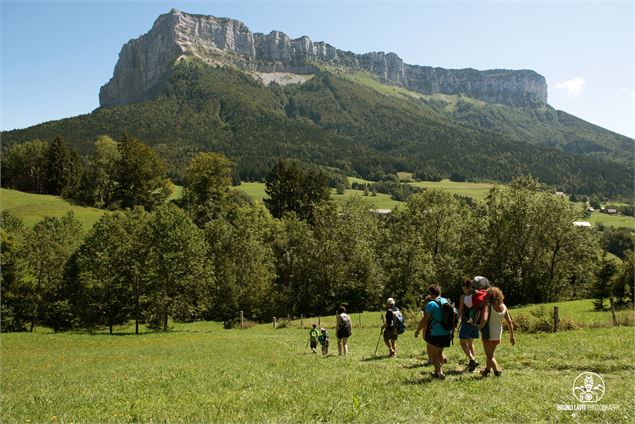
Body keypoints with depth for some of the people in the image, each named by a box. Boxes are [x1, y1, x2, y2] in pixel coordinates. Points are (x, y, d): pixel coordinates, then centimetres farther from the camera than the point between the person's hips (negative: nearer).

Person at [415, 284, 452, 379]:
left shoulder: (431, 304, -15)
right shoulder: (446, 301, 5)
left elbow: (425, 320, -12)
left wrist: (418, 331, 0)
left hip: (435, 334, -7)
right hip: (447, 333, 7)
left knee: (432, 354, 6)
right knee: (439, 352, 24)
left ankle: (439, 372, -4)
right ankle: (438, 371, 31)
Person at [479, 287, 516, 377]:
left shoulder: (488, 306, -17)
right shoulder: (504, 307, -1)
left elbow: (484, 319, -30)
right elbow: (509, 322, 2)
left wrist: (481, 327, -11)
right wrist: (512, 336, 9)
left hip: (488, 333, -6)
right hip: (498, 334, 6)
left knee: (489, 355, 7)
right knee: (490, 353, 23)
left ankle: (497, 371, -3)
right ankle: (487, 370, 38)